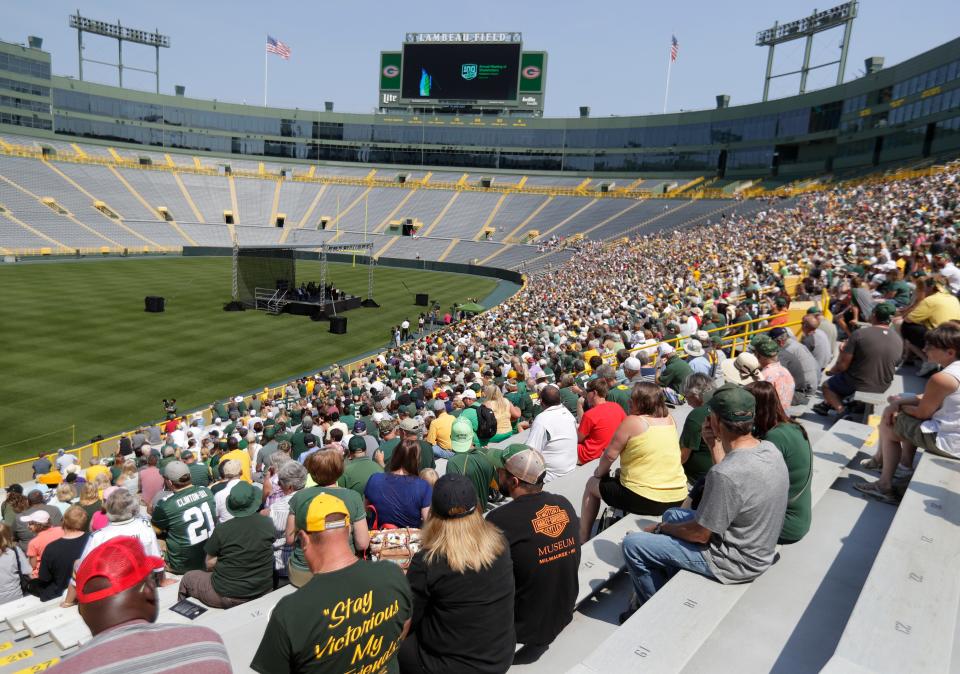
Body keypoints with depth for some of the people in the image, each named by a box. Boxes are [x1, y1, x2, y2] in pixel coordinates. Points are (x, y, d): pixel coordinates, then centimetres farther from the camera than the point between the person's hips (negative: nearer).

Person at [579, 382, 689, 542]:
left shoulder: (632, 421, -14)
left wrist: (600, 472, 7)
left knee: (592, 484, 18)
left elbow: (610, 455, -9)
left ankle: (583, 539, 27)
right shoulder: (670, 420, 5)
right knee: (621, 476, 35)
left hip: (643, 500, -7)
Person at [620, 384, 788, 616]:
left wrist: (660, 528, -5)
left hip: (735, 562, -9)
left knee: (632, 544, -3)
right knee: (673, 515, 26)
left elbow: (699, 535, -22)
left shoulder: (725, 474, -34)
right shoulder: (770, 449, -8)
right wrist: (715, 445, 1)